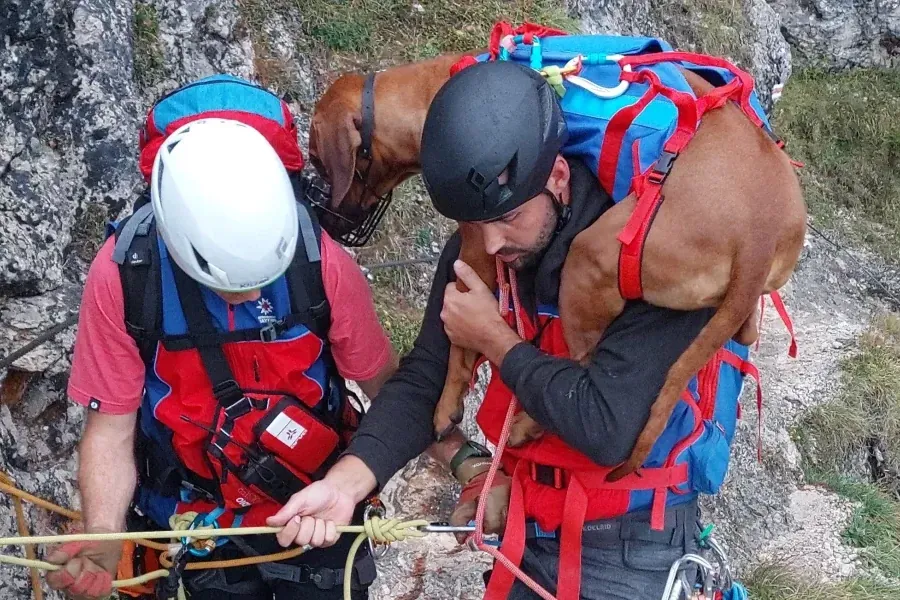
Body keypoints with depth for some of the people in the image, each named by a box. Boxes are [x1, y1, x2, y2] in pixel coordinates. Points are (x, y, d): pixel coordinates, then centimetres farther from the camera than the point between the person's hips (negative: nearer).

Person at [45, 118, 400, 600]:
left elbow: (385, 386, -8)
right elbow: (111, 426, -16)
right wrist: (102, 543, -28)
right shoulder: (123, 274, -24)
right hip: (203, 523, 1)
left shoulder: (323, 265, -24)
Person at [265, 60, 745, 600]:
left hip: (632, 549, -6)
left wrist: (497, 342, -20)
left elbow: (606, 430, -32)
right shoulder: (476, 253, -5)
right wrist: (347, 480, -18)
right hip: (529, 533, 6)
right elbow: (424, 378, -3)